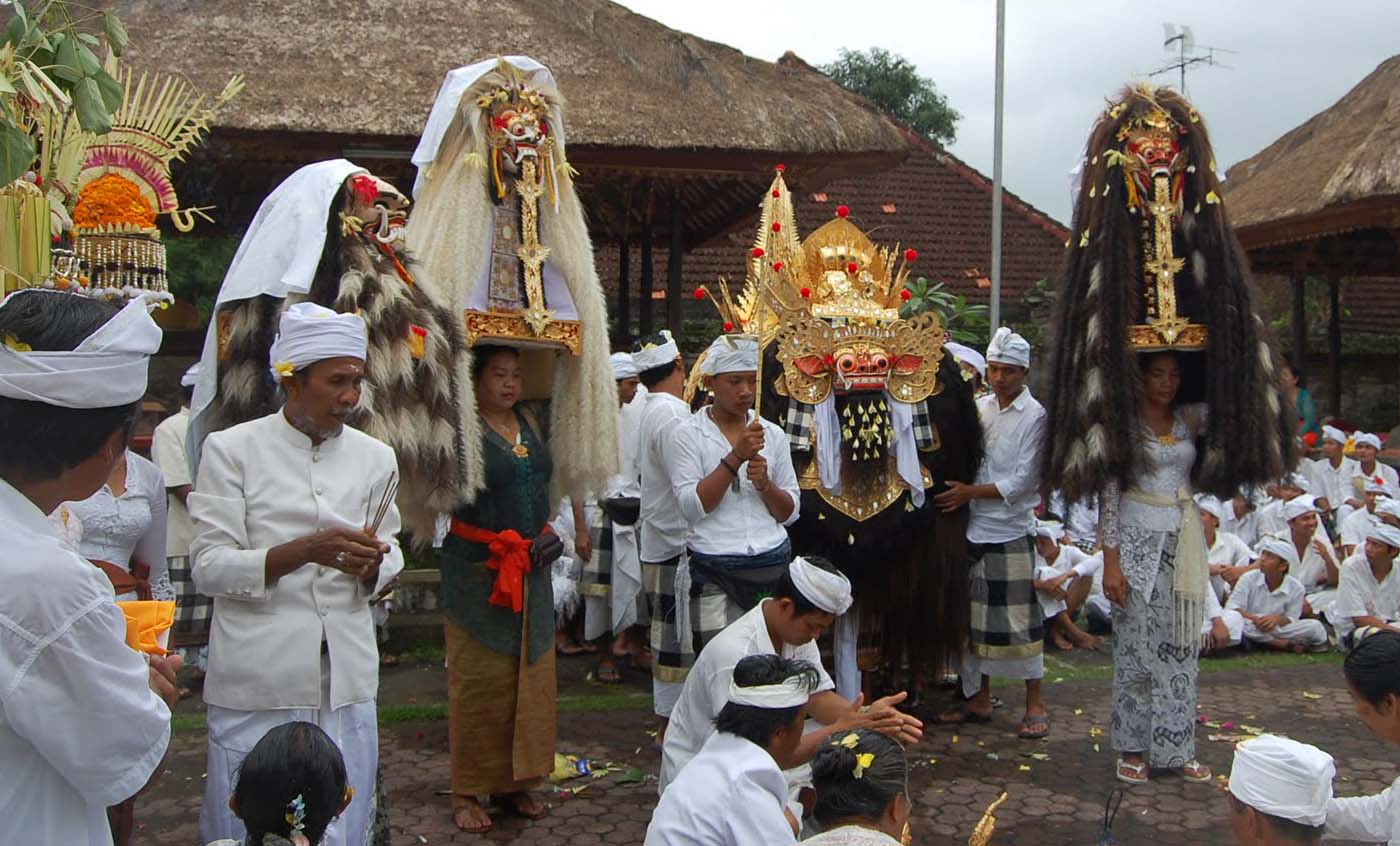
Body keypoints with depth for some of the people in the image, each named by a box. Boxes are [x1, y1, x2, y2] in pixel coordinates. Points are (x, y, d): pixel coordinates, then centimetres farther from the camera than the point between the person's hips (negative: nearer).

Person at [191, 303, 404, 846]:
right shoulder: (231, 450, -2)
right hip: (258, 680, -3)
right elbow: (209, 567, -6)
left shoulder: (374, 458, 11)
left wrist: (370, 565, -9)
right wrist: (305, 551, -21)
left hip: (346, 678, 4)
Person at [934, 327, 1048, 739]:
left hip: (1012, 531, -5)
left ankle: (1034, 703, 9)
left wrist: (970, 492, -12)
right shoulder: (979, 407, 9)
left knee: (1019, 618, -1)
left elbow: (1022, 480, -11)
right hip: (975, 528, 5)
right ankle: (979, 698, 22)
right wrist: (961, 495, 0)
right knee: (977, 616, 11)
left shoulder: (1035, 416, -7)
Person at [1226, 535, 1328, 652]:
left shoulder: (1295, 588, -2)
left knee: (1316, 627, -22)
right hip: (1251, 625, 1)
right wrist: (1254, 619, -28)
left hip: (1278, 628, 0)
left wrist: (1279, 619, -26)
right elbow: (1231, 608, -12)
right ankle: (1285, 644, -22)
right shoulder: (1248, 579, -4)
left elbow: (1292, 621, -3)